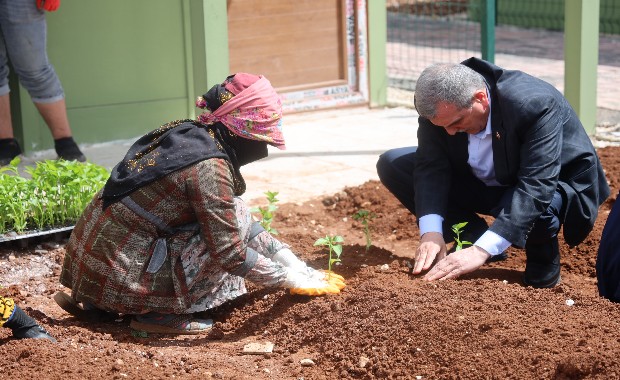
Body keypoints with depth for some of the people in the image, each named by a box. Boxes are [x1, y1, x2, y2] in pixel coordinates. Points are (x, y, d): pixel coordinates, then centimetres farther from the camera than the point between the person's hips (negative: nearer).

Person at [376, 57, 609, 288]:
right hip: (485, 184, 6)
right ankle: (474, 236, 0)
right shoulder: (439, 104, -20)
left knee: (535, 207, -43)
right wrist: (431, 232, -35)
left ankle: (543, 260, -6)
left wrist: (482, 251, -47)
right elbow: (431, 166, -18)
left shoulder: (536, 104, -36)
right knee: (392, 165, -10)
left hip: (555, 188, -5)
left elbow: (536, 188, -41)